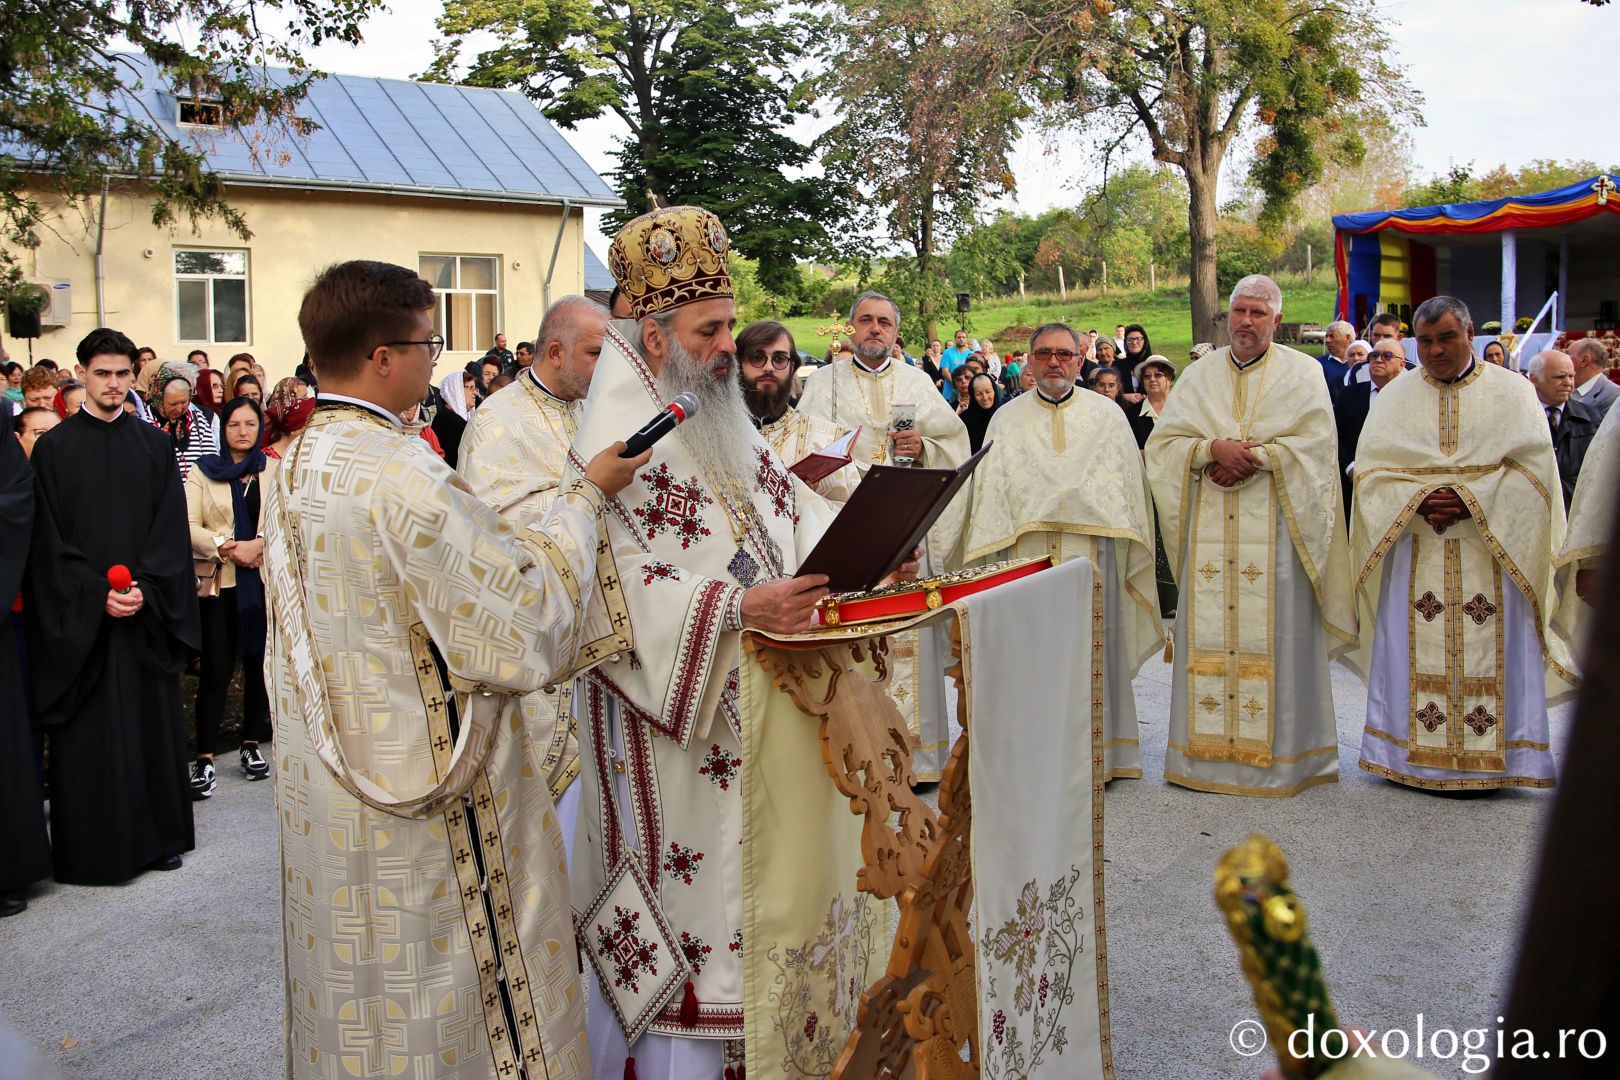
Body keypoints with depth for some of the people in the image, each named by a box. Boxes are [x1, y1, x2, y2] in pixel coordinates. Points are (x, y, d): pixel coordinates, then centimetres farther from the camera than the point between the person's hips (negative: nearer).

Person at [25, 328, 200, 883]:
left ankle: (156, 836, 18)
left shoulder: (154, 445, 7)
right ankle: (89, 848, 11)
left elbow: (170, 530, 3)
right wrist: (97, 595, -14)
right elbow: (50, 542, -3)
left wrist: (145, 588, -11)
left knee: (151, 722, 7)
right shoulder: (54, 448, 1)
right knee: (89, 733, 2)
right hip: (79, 618, -2)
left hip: (148, 613, 2)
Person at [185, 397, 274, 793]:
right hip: (219, 582, -2)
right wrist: (225, 547, -17)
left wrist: (260, 544, -17)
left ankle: (251, 745, 21)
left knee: (259, 663, 8)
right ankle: (204, 760, -4)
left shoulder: (275, 471, 9)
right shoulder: (204, 471, 5)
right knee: (216, 670, -6)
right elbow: (188, 525, -3)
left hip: (265, 580, 2)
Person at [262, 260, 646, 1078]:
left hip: (321, 791, 8)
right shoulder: (402, 474, -25)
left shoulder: (290, 467, 3)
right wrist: (585, 498, -12)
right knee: (453, 1004, 8)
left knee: (355, 995, 22)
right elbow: (529, 623, -22)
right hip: (432, 805, -8)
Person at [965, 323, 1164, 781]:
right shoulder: (1007, 419, 12)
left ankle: (1095, 751, 8)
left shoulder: (1107, 415, 12)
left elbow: (1127, 485, 11)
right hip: (1024, 552, 0)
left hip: (1092, 555, 0)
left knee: (1089, 653, -1)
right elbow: (990, 493, 8)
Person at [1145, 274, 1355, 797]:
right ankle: (1206, 748, 7)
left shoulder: (1302, 372, 7)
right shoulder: (1199, 374, 14)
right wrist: (1214, 449, -11)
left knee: (1275, 633, -4)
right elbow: (1163, 441, 6)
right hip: (1210, 525, 3)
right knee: (1208, 632, 1)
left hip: (1274, 526, -2)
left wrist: (1252, 456, -14)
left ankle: (1282, 753, 4)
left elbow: (1314, 444, -4)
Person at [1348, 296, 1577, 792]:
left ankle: (1489, 758, 5)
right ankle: (1412, 754, 7)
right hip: (1415, 550, 1)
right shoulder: (1395, 396, 10)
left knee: (1490, 653, -3)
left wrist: (1472, 499, -15)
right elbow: (1372, 469, 2)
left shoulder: (1512, 391, 6)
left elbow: (1533, 468, -3)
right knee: (1414, 650, 0)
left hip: (1493, 549, -1)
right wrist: (1418, 500, -14)